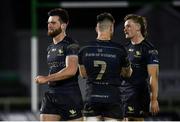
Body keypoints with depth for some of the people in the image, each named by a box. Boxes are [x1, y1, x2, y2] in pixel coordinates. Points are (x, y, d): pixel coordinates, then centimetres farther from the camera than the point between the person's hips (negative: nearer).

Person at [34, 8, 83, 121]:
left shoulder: (71, 45, -10)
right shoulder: (50, 48, 17)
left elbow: (71, 70, -22)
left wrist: (47, 78, -18)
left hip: (70, 96, -7)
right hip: (51, 96, 7)